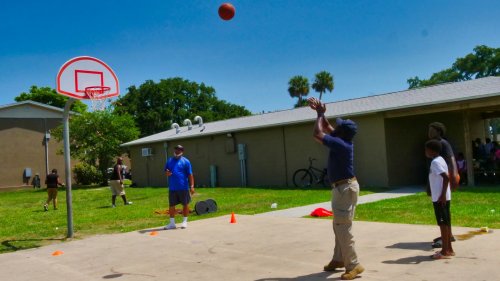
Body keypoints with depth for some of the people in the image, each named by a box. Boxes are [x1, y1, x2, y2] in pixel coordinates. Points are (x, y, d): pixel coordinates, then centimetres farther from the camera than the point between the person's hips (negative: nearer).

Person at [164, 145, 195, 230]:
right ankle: (172, 223, 18)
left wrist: (192, 186, -11)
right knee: (171, 205, 7)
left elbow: (190, 174, -5)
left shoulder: (185, 161, -3)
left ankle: (185, 222, 21)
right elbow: (165, 170, 18)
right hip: (172, 188, 4)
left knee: (185, 204, 6)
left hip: (183, 187, -4)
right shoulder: (169, 161, 10)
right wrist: (167, 173, -7)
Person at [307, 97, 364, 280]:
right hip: (341, 188, 10)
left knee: (344, 228, -7)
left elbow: (317, 134, -22)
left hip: (346, 188, -10)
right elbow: (327, 128, 22)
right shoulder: (342, 141, 6)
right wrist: (320, 112, 14)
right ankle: (339, 259, 28)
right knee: (339, 227, 17)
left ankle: (353, 265, 0)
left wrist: (320, 114, -9)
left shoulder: (340, 144, -22)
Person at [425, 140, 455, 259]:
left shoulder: (435, 162, -15)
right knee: (446, 223, 13)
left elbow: (446, 178, -25)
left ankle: (445, 252, 2)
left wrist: (442, 195, -23)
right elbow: (446, 177, 19)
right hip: (443, 197, 10)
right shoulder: (440, 160, 14)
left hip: (440, 198, -10)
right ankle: (449, 249, 21)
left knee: (443, 223, -4)